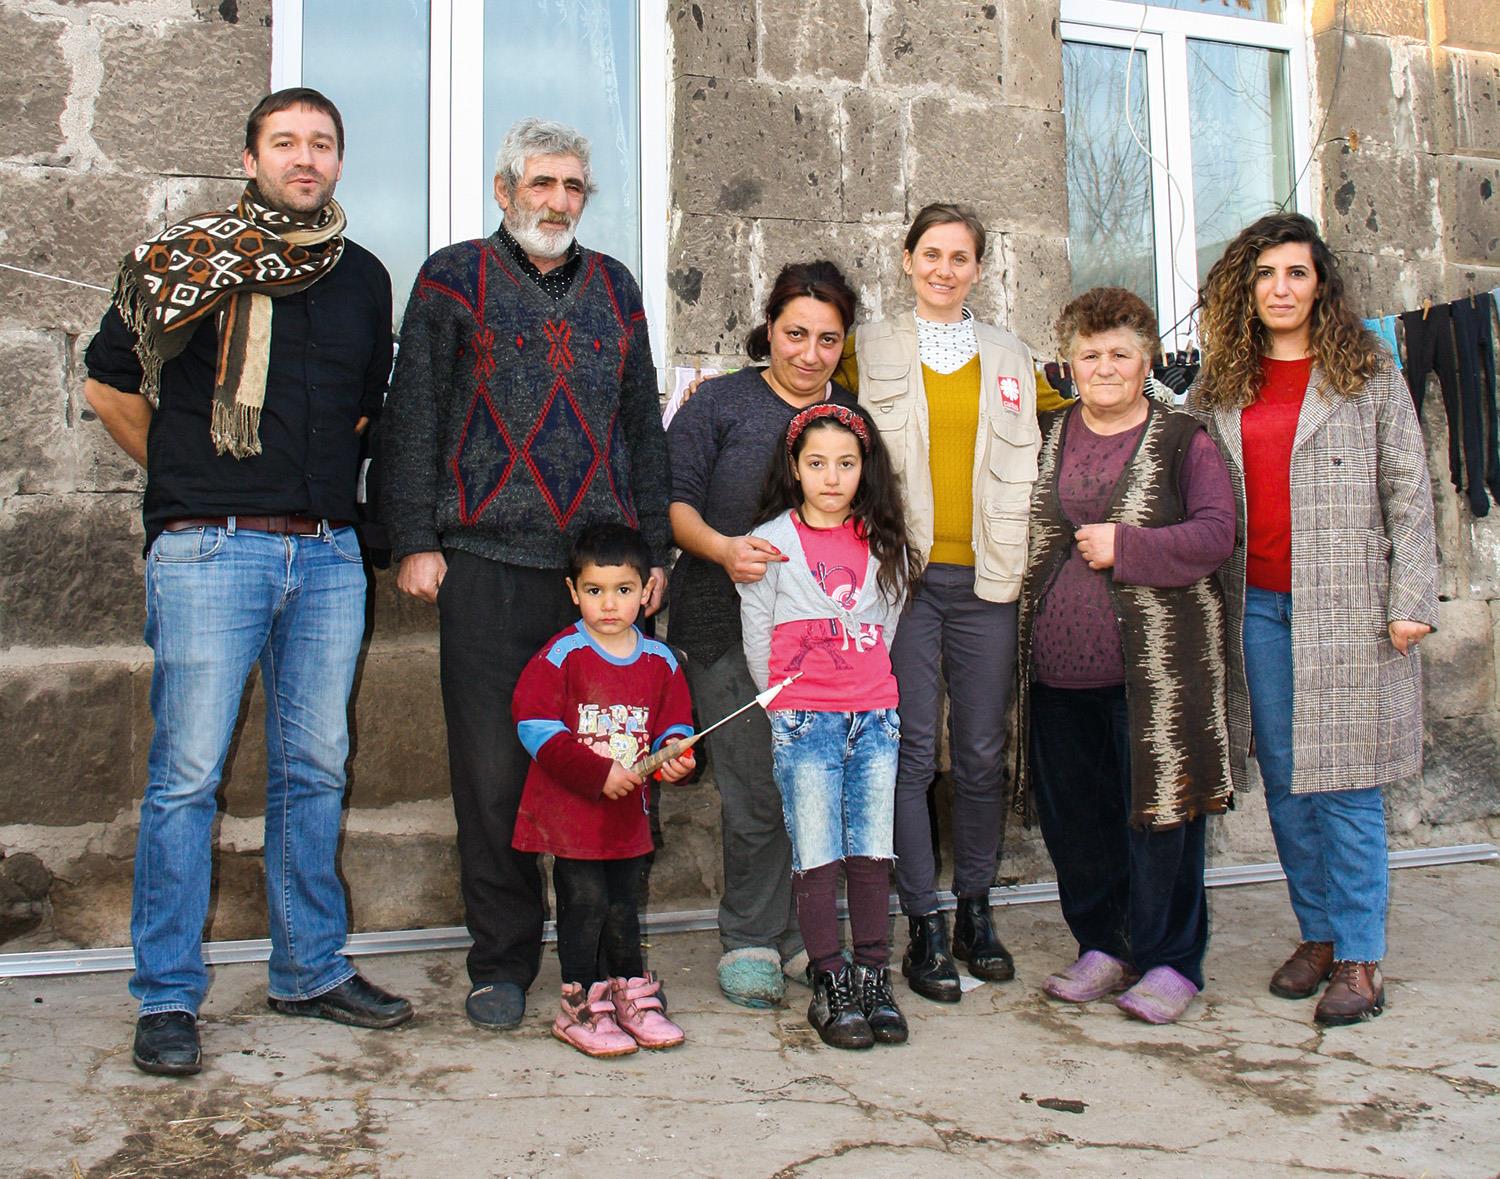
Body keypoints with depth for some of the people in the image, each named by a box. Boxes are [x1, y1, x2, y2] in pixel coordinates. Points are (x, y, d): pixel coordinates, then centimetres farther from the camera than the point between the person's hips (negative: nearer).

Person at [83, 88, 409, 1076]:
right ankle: (168, 997, 10)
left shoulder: (365, 278, 14)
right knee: (188, 775, -2)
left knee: (316, 770, 9)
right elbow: (110, 389, 7)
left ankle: (313, 969, 22)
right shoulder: (187, 259, 1)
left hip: (329, 554, 4)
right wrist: (194, 484, 10)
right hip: (211, 551, -4)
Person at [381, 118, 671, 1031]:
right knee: (494, 768, 0)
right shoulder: (455, 279, 8)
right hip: (488, 563, -2)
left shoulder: (614, 288, 17)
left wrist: (655, 547, 12)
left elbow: (643, 424, 19)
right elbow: (413, 417, 4)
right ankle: (504, 963, 14)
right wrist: (415, 539, -5)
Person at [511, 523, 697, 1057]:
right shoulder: (560, 655, -8)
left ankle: (631, 995, 29)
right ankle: (582, 1004, 12)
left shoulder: (661, 661, 6)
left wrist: (674, 752, -10)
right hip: (570, 811, -4)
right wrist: (597, 772, -19)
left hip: (629, 812, 4)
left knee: (624, 906, 13)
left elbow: (675, 723, 14)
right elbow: (534, 725, -14)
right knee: (584, 903, -3)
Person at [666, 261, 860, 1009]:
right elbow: (673, 499, -2)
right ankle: (750, 941, 12)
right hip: (729, 626, -3)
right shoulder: (720, 403, 4)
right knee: (754, 793, -3)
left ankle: (800, 933, 19)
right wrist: (721, 548, -20)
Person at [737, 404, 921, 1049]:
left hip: (875, 717, 3)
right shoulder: (772, 543, 0)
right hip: (802, 721, -3)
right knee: (817, 856, -2)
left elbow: (886, 625, 16)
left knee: (872, 853, 5)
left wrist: (865, 689, 10)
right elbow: (757, 640, 3)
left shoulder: (884, 544, 10)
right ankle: (829, 985, 9)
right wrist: (786, 706, 4)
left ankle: (874, 978, 16)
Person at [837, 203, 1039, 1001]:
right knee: (911, 753, -3)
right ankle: (924, 928, 8)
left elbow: (1027, 467, 18)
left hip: (985, 579, 2)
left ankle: (975, 912, 22)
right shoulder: (871, 351, 8)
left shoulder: (1011, 359, 16)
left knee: (982, 754, 6)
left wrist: (1018, 557, 8)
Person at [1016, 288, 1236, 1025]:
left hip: (1153, 668, -5)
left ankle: (1169, 962, 16)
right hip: (1058, 670, 5)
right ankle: (1103, 946, 29)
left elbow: (1216, 534, -9)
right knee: (1073, 818, 12)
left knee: (1156, 812, 1)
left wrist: (1124, 546, -17)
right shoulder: (1046, 438, 12)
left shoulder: (1183, 440, -1)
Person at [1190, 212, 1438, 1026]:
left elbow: (1409, 494, 0)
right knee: (1284, 781, 8)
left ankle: (1359, 958, 8)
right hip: (1256, 607, 3)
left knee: (1343, 783, -3)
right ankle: (1317, 936, 22)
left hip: (1344, 605, -3)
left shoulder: (1369, 376, 4)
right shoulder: (1219, 388, 11)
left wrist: (1410, 603, -7)